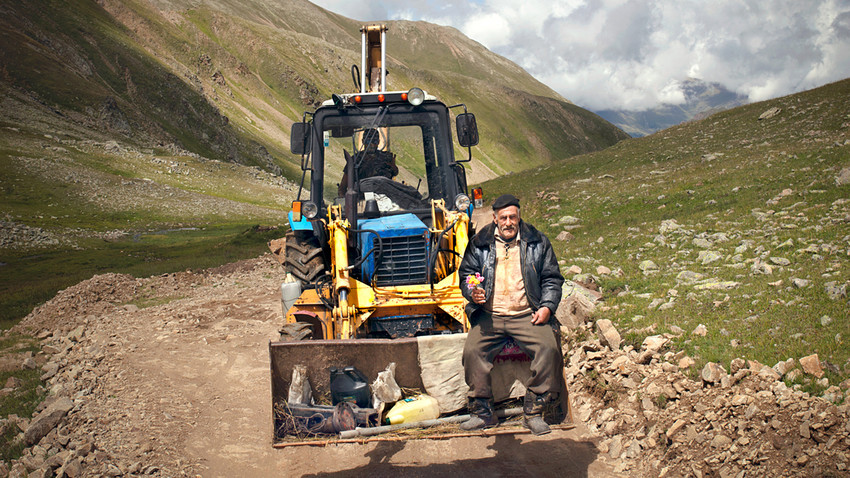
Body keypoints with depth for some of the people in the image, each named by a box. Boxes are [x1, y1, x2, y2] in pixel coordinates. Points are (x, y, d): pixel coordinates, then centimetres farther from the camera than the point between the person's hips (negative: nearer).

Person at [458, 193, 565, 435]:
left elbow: (552, 278, 12)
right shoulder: (479, 244, 10)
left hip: (527, 315, -1)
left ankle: (533, 412, -14)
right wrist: (472, 292, -7)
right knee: (472, 350, -23)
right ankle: (482, 412, -9)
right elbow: (465, 274, 16)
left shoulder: (537, 242, 10)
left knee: (548, 347, -26)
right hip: (489, 315, 1)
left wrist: (547, 306, -3)